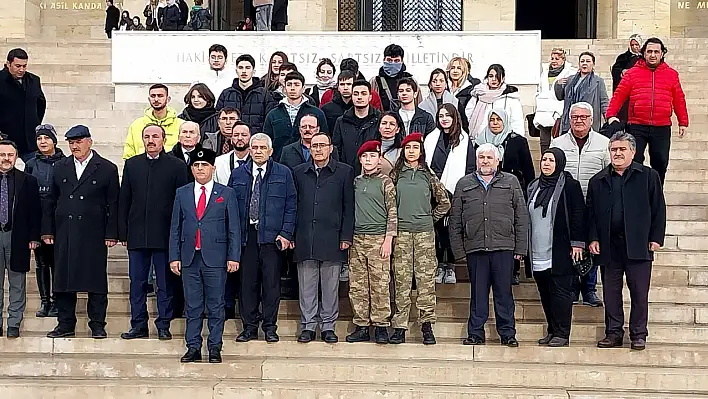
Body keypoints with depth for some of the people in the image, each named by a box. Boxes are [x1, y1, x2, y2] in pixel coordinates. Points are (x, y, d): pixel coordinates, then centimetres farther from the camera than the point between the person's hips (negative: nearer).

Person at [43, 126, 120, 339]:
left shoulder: (107, 169, 2)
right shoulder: (60, 168, 12)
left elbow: (113, 204, 0)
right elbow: (50, 201, 14)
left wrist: (111, 234, -6)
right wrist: (47, 231, 7)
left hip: (94, 234, -3)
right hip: (64, 234, 3)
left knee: (96, 281, -1)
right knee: (63, 280, 5)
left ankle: (97, 325, 7)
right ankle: (65, 324, 14)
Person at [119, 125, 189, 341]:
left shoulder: (176, 166, 1)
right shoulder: (131, 165, 10)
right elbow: (124, 200, 10)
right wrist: (123, 232, 4)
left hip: (165, 234, -3)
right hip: (137, 234, 3)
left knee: (166, 283, 3)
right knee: (137, 282, 7)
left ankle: (164, 325, 12)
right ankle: (138, 325, 15)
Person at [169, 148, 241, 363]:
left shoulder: (226, 194, 5)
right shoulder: (182, 193, 11)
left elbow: (234, 229, 3)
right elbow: (175, 228, 11)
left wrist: (234, 257, -5)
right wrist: (174, 256, 3)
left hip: (215, 258, -2)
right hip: (189, 258, 2)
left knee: (215, 306, 2)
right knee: (192, 307, 6)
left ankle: (214, 348, 8)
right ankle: (193, 348, 12)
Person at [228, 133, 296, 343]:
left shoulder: (283, 174, 5)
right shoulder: (238, 174, 10)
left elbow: (291, 205, 3)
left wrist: (286, 233, -5)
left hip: (272, 235, -2)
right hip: (246, 234, 2)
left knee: (271, 282, 1)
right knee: (247, 282, 4)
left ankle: (270, 327, 10)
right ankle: (249, 326, 13)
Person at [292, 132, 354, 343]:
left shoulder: (344, 172, 5)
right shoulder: (299, 172, 12)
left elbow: (349, 207, 3)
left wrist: (346, 236, -4)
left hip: (332, 237, -2)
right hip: (304, 239, 2)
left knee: (330, 286, 3)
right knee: (306, 285, 4)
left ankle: (328, 326, 12)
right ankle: (308, 326, 12)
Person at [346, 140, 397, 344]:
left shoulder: (385, 182, 2)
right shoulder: (355, 182, 14)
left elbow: (392, 213, -1)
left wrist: (388, 239, -9)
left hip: (378, 239, -4)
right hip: (356, 239, 4)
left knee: (380, 285, -5)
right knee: (357, 286, 3)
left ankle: (381, 327, 1)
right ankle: (361, 326, 8)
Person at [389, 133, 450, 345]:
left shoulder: (428, 175, 10)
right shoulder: (395, 175, 8)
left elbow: (444, 202, 17)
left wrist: (432, 217, 11)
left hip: (425, 232, 0)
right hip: (401, 232, 0)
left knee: (426, 280, -3)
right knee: (401, 281, -1)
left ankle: (427, 327, 1)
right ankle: (399, 327, 2)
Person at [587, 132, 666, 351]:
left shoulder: (649, 176, 5)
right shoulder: (598, 181, 12)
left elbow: (659, 209, 3)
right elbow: (591, 212, 11)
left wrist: (656, 238, -3)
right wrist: (593, 238, 1)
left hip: (638, 246, -2)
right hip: (609, 246, 2)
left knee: (639, 293, 2)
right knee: (611, 292, 6)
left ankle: (638, 335, 11)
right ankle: (613, 332, 16)